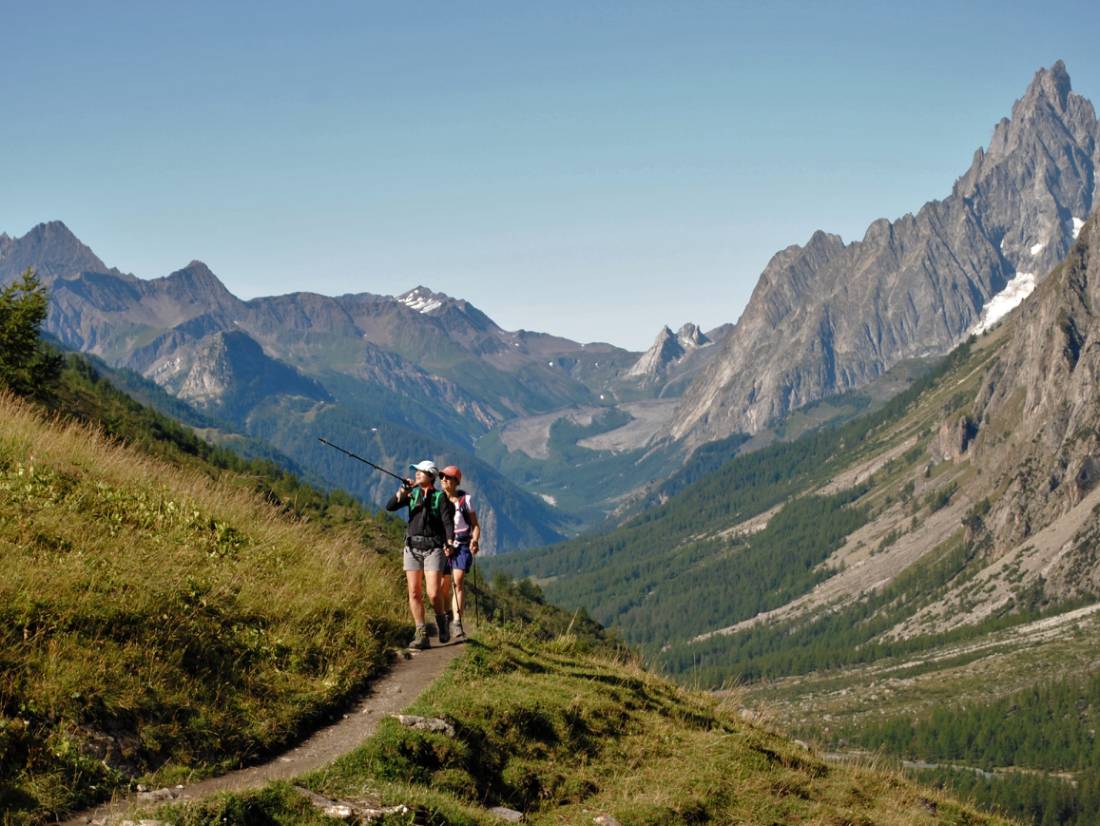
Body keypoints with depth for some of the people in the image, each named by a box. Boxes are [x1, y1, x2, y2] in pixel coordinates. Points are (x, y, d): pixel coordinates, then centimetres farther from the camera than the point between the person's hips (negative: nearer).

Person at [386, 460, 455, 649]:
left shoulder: (440, 497, 0)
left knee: (433, 593, -13)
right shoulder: (412, 493, 11)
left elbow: (448, 522, -8)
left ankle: (441, 620, 17)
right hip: (413, 548, 4)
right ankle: (421, 635, 2)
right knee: (414, 592, -2)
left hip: (433, 548, -4)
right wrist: (403, 490, -10)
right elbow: (390, 506, 2)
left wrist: (449, 542, -23)